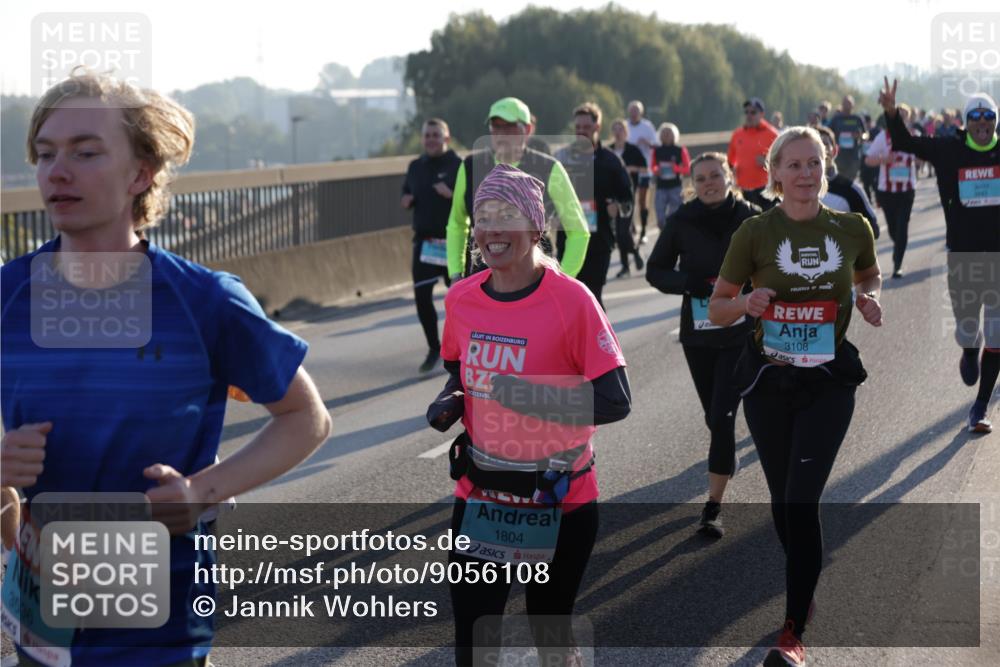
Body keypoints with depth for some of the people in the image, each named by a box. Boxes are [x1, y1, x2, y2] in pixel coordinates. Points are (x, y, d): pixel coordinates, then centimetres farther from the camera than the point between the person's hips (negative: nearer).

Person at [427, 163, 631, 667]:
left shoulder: (571, 300, -16)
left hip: (559, 504, -3)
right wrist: (450, 401, -3)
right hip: (479, 499, 4)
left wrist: (533, 396, -29)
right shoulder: (460, 299, 0)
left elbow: (615, 401, -18)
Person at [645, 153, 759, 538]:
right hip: (697, 332, 3)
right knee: (714, 416, 14)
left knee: (722, 415, -11)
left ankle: (714, 506, -6)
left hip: (741, 332, -3)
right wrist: (688, 282, -15)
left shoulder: (751, 219, -7)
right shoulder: (682, 222, -2)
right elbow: (655, 270, 4)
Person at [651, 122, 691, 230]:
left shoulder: (680, 150, 1)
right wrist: (656, 170, -4)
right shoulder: (657, 151, 6)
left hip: (676, 188, -2)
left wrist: (676, 168, -13)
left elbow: (688, 169, 5)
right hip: (661, 188, 2)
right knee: (660, 219, -4)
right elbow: (653, 167, 19)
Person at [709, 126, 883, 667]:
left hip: (829, 382, -1)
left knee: (801, 500, -12)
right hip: (768, 379, 1)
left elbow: (870, 277, 20)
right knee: (783, 499, 14)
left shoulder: (852, 229, -2)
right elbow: (716, 309, 1)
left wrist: (869, 299, -3)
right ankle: (805, 588, 39)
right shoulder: (755, 232, -6)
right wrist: (747, 303, -21)